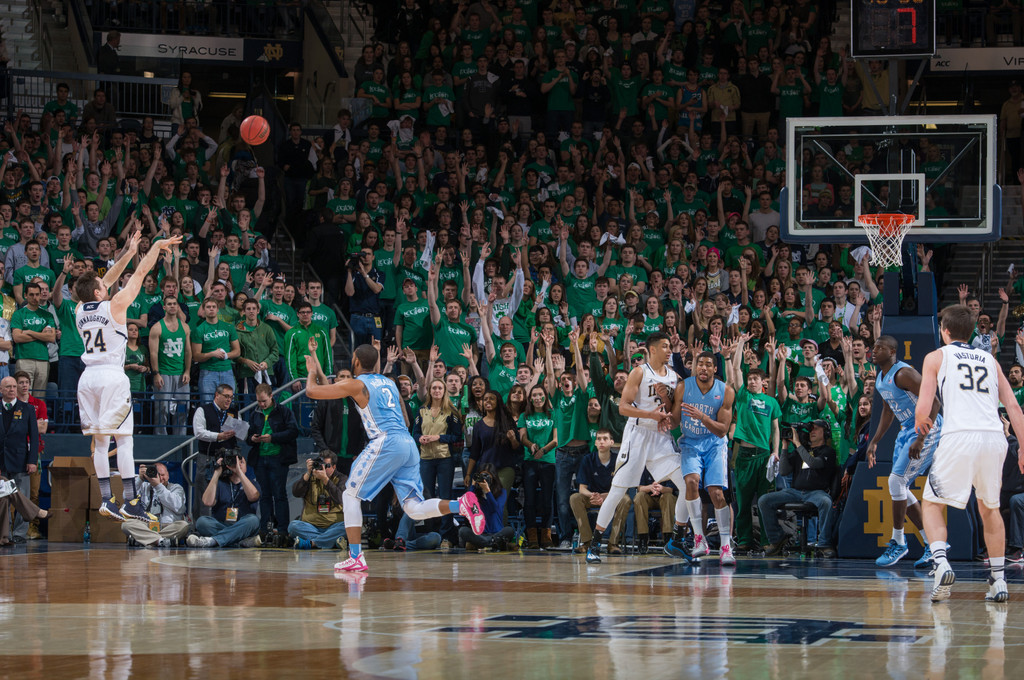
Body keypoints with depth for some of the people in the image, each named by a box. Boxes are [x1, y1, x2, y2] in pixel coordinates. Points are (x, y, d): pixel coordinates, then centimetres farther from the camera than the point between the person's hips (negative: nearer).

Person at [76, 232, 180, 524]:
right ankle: (130, 502, -9)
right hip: (112, 376, -6)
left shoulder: (80, 310, 10)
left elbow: (103, 281, 25)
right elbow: (140, 273, 1)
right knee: (124, 439, -5)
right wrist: (157, 246, 13)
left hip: (88, 377, 6)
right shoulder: (114, 305, -6)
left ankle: (106, 499, 7)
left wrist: (129, 253, 32)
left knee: (100, 440, 8)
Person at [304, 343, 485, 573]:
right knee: (414, 508, 4)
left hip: (386, 442, -7)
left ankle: (356, 558, -1)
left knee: (350, 496, 7)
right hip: (409, 444, 7)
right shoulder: (388, 382, 24)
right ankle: (462, 505, -20)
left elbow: (312, 391, 5)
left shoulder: (356, 385, 3)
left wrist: (313, 372, 26)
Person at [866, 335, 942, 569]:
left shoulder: (903, 374, -21)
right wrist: (874, 442, 18)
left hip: (927, 430, -10)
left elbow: (934, 403, -25)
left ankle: (898, 542, -4)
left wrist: (920, 440, -29)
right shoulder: (880, 378, 9)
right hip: (907, 430, 10)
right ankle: (933, 544, 14)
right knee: (900, 489, 7)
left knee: (896, 481, -15)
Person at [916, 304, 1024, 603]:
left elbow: (922, 410, 3)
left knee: (932, 505, 10)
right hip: (995, 438, 4)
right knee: (990, 508, 23)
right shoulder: (990, 360, 23)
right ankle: (998, 581, 19)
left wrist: (921, 423, 25)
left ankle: (941, 564, -14)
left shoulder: (936, 357, 13)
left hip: (960, 436, -4)